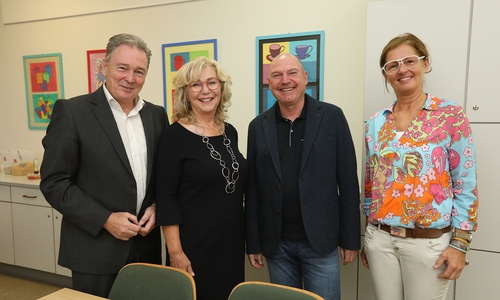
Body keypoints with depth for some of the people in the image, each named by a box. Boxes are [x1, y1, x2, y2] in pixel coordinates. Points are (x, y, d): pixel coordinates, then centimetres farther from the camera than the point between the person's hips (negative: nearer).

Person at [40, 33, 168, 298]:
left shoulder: (157, 115, 5)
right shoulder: (72, 111, -8)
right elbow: (54, 183, -9)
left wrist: (157, 207, -4)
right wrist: (106, 219, -15)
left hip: (145, 246, 4)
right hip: (95, 250, -4)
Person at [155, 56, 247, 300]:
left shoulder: (230, 132, 5)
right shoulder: (174, 136, -11)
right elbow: (166, 197, -12)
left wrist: (248, 239, 14)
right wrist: (175, 251, -15)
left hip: (232, 242, 6)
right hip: (194, 245, -5)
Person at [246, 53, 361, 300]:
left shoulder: (332, 117, -4)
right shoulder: (258, 126, 1)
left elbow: (347, 180, -4)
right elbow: (253, 188, 2)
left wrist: (350, 238, -3)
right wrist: (253, 243, 3)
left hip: (320, 241, -2)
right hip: (276, 244, 2)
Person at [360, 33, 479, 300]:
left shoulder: (451, 115, -6)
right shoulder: (375, 123, 4)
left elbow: (465, 185, -6)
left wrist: (460, 244, -9)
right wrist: (367, 237, 12)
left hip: (429, 242, -3)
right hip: (380, 239, 4)